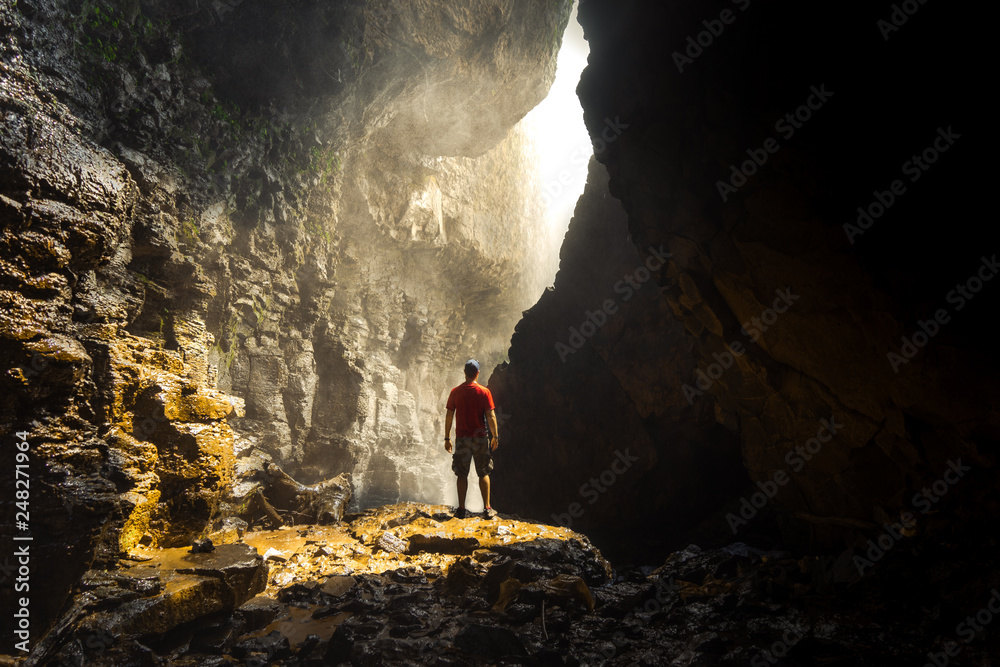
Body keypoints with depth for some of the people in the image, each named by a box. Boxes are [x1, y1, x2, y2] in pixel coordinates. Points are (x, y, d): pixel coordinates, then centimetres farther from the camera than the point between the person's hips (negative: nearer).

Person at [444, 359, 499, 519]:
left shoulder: (455, 392, -1)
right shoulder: (484, 392, -5)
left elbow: (449, 416, 0)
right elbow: (491, 416, -7)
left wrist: (447, 438, 7)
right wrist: (495, 436, 2)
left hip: (461, 438, 1)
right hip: (480, 438, -1)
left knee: (462, 475, 8)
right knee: (484, 474, 9)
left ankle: (461, 509, 9)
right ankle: (487, 509, 10)